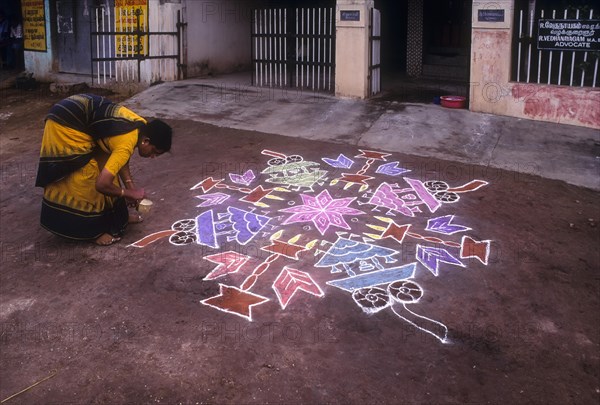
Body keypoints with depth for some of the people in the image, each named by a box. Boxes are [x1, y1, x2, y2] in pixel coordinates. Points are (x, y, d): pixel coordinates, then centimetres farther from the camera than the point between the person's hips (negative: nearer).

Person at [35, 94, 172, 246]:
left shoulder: (142, 126, 0)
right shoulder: (127, 142, -27)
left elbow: (119, 157, 16)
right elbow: (102, 184, -29)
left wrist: (130, 185, 6)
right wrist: (130, 193, -13)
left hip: (77, 118, 10)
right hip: (66, 123, -10)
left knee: (104, 163, 14)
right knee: (86, 177, -6)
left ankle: (117, 215, 27)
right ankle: (93, 229, 7)